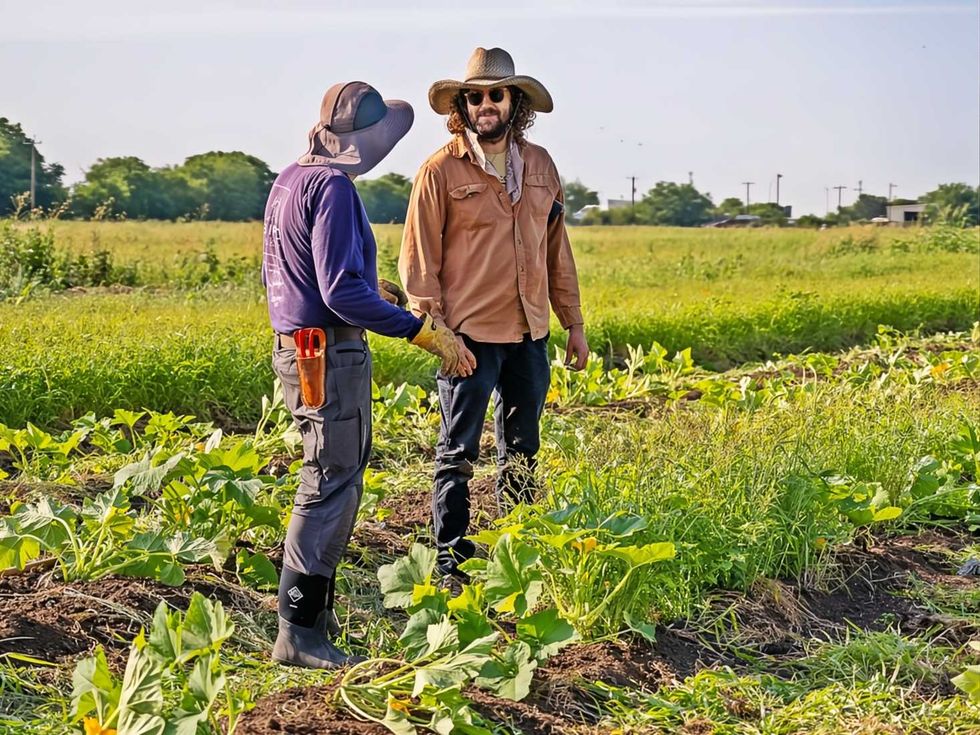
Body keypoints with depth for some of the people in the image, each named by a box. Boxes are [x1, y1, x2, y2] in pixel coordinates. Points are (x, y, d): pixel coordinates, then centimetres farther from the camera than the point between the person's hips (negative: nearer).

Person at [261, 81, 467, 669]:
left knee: (340, 483, 19)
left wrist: (373, 289, 29)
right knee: (330, 488, -5)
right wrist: (422, 331, -20)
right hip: (331, 354, -10)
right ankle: (299, 633, -3)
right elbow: (342, 293, -23)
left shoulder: (289, 180, 14)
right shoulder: (332, 186, -17)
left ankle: (316, 608, 27)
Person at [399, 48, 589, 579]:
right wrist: (436, 329, -15)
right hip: (469, 336, -5)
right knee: (458, 453, 2)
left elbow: (556, 250, 15)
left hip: (529, 335, 5)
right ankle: (450, 557, 11)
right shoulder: (441, 170, -6)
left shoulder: (540, 165, 9)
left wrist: (574, 323, 14)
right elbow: (419, 260, -6)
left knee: (521, 452, 15)